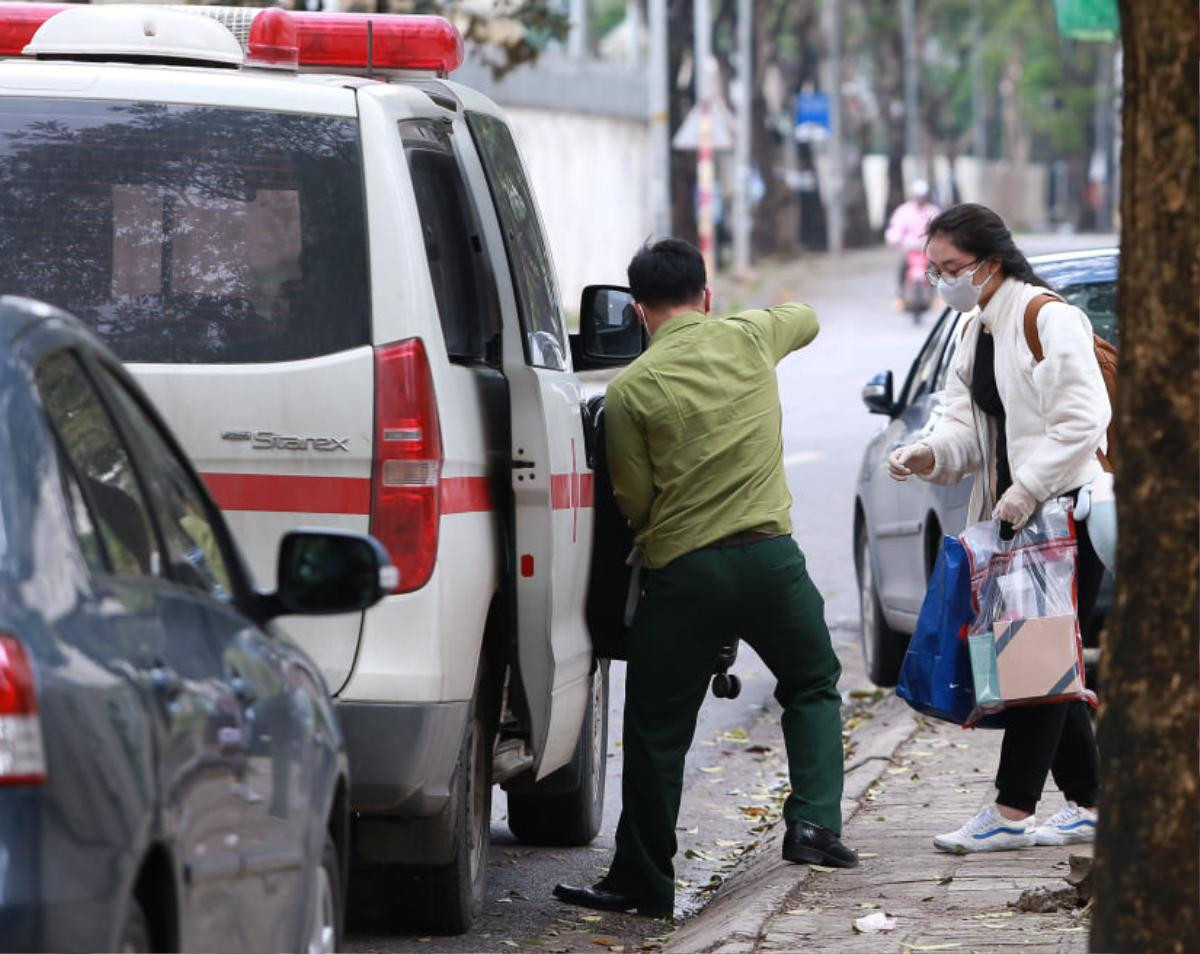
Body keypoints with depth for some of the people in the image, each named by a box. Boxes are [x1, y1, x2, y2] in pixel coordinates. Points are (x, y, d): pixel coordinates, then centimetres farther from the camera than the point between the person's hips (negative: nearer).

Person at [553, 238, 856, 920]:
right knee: (813, 687, 22)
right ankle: (815, 822, 4)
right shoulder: (750, 339, 5)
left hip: (681, 571, -2)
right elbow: (807, 318, 28)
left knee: (657, 729, 8)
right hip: (770, 556, 2)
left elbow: (634, 501, 0)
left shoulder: (631, 389, -4)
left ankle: (642, 880, 8)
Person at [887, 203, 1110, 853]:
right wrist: (930, 454, -9)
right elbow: (966, 427, 12)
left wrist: (1027, 489, -23)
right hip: (1014, 515, 9)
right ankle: (1088, 805, 15)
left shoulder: (1048, 318, -12)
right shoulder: (975, 334, 16)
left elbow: (1082, 420, -19)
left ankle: (1011, 811, -12)